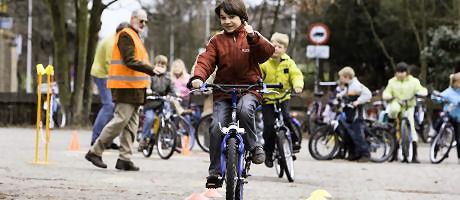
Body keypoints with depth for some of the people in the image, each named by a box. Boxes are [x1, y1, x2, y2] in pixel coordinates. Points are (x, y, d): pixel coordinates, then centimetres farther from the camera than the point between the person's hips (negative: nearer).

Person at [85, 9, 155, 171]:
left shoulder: (135, 37, 22)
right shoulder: (125, 35, -10)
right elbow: (130, 61, -19)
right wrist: (151, 70, -24)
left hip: (134, 88, 10)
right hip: (125, 86, -10)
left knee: (131, 123, 7)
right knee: (121, 120, -13)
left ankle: (124, 158, 7)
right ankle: (95, 151, -6)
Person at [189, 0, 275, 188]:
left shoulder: (251, 38, 5)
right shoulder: (217, 41, 8)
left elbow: (267, 52, -11)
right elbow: (206, 60, -5)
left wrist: (253, 37, -29)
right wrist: (198, 77, -25)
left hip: (248, 89, -2)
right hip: (223, 91, 2)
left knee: (244, 110, -35)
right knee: (217, 128, -14)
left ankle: (253, 146, -11)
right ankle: (215, 172, -3)